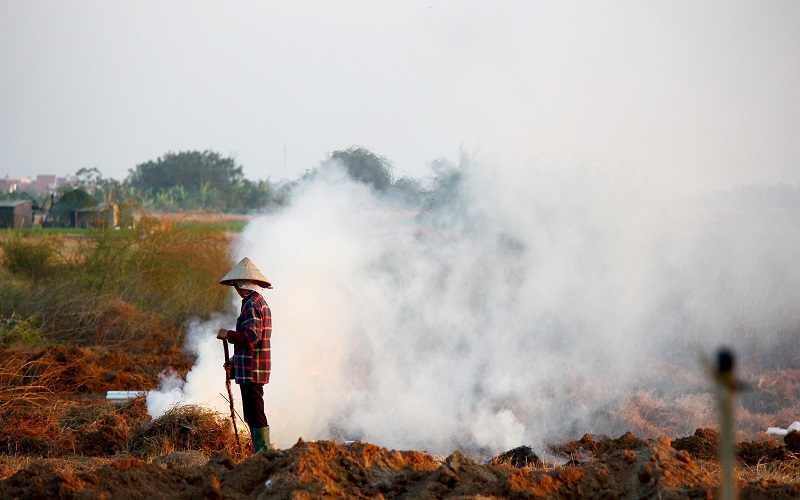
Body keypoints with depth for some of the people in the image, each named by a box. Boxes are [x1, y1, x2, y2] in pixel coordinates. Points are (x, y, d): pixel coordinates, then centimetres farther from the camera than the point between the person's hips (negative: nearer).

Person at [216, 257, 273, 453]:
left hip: (251, 370, -10)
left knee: (255, 415, -9)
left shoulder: (251, 304, -13)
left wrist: (228, 334, -12)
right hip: (256, 369, 10)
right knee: (253, 415, 13)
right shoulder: (262, 303, 19)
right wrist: (235, 361, 22)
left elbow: (251, 336, -23)